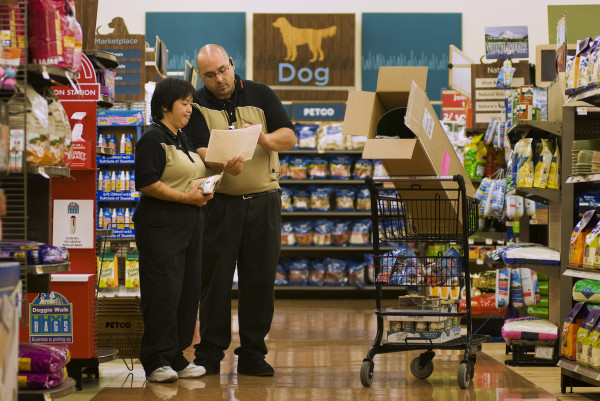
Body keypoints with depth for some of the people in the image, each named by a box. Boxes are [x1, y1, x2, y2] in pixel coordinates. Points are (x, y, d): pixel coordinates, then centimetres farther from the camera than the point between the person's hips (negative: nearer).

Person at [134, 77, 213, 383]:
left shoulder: (182, 139, 19)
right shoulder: (153, 139, -9)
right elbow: (146, 183, -18)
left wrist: (204, 190, 7)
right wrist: (186, 197, -18)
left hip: (189, 224, 9)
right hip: (162, 225, -9)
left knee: (188, 292, 9)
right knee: (163, 293, -7)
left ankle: (176, 358, 16)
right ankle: (157, 361, -1)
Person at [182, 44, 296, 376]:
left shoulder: (261, 95, 8)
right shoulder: (197, 105, 2)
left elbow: (289, 137, 0)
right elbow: (199, 151, -11)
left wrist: (263, 138, -21)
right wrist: (223, 165, -32)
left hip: (263, 200, 2)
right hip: (219, 202, -1)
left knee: (260, 279, 3)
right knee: (215, 278, 0)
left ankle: (252, 353, 12)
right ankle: (209, 354, 11)